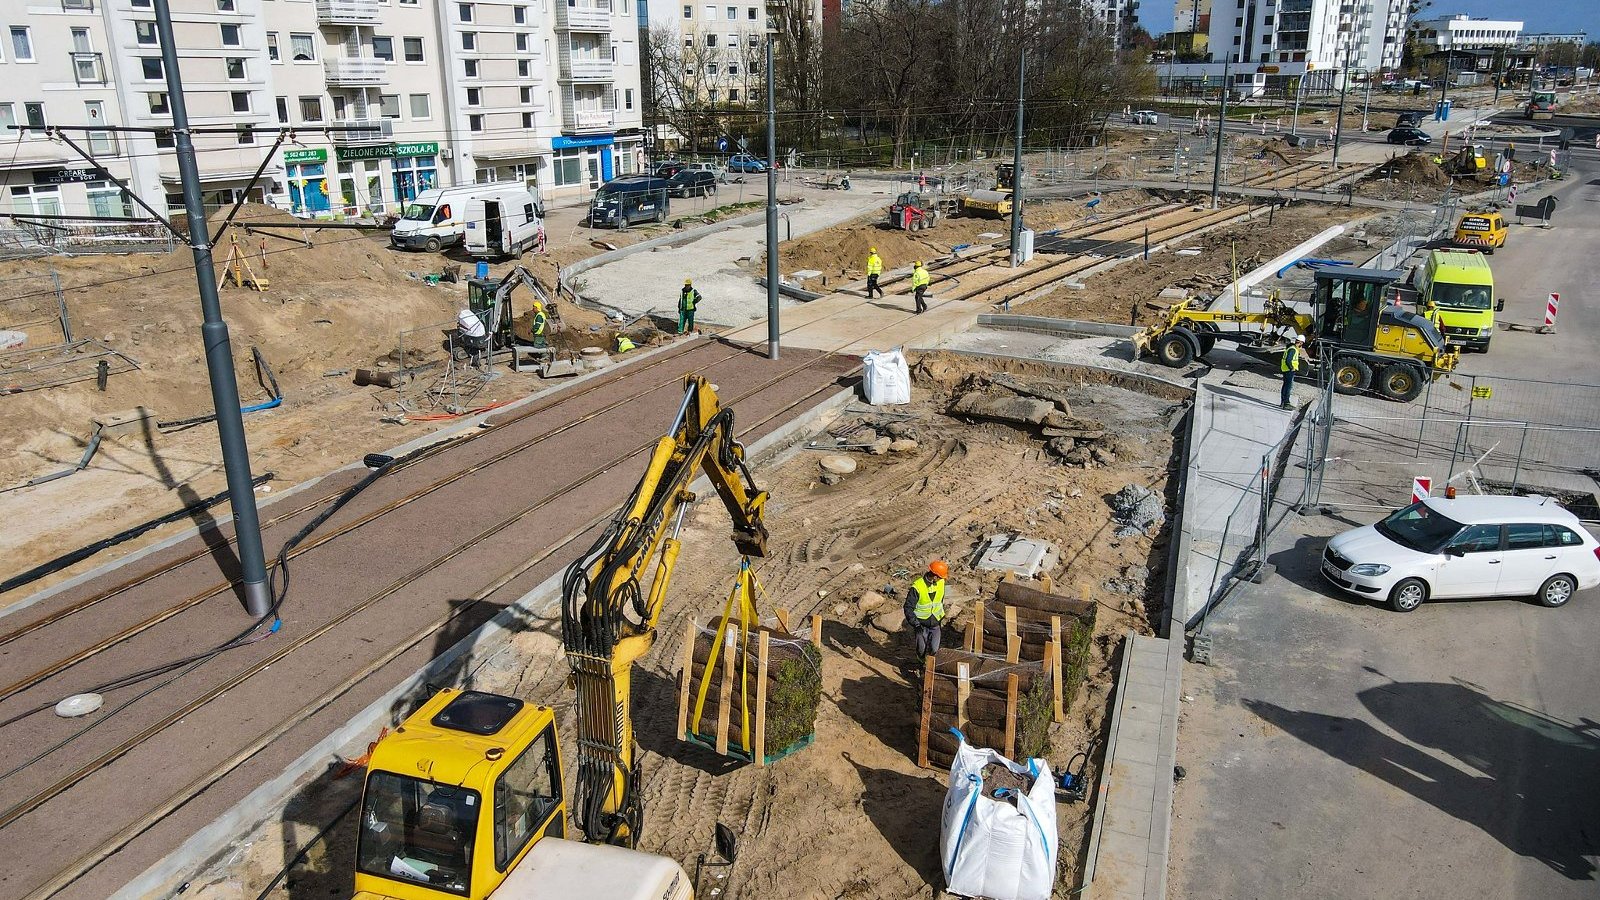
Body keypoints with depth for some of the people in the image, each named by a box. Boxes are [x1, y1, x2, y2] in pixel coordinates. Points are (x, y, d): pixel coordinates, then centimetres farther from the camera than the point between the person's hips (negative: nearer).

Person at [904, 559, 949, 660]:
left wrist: (941, 620, 15)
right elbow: (908, 608, -17)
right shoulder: (917, 587, -24)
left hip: (935, 623, 4)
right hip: (921, 624, -4)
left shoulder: (941, 583, -7)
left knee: (934, 650, 2)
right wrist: (916, 624, -21)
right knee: (922, 649, 6)